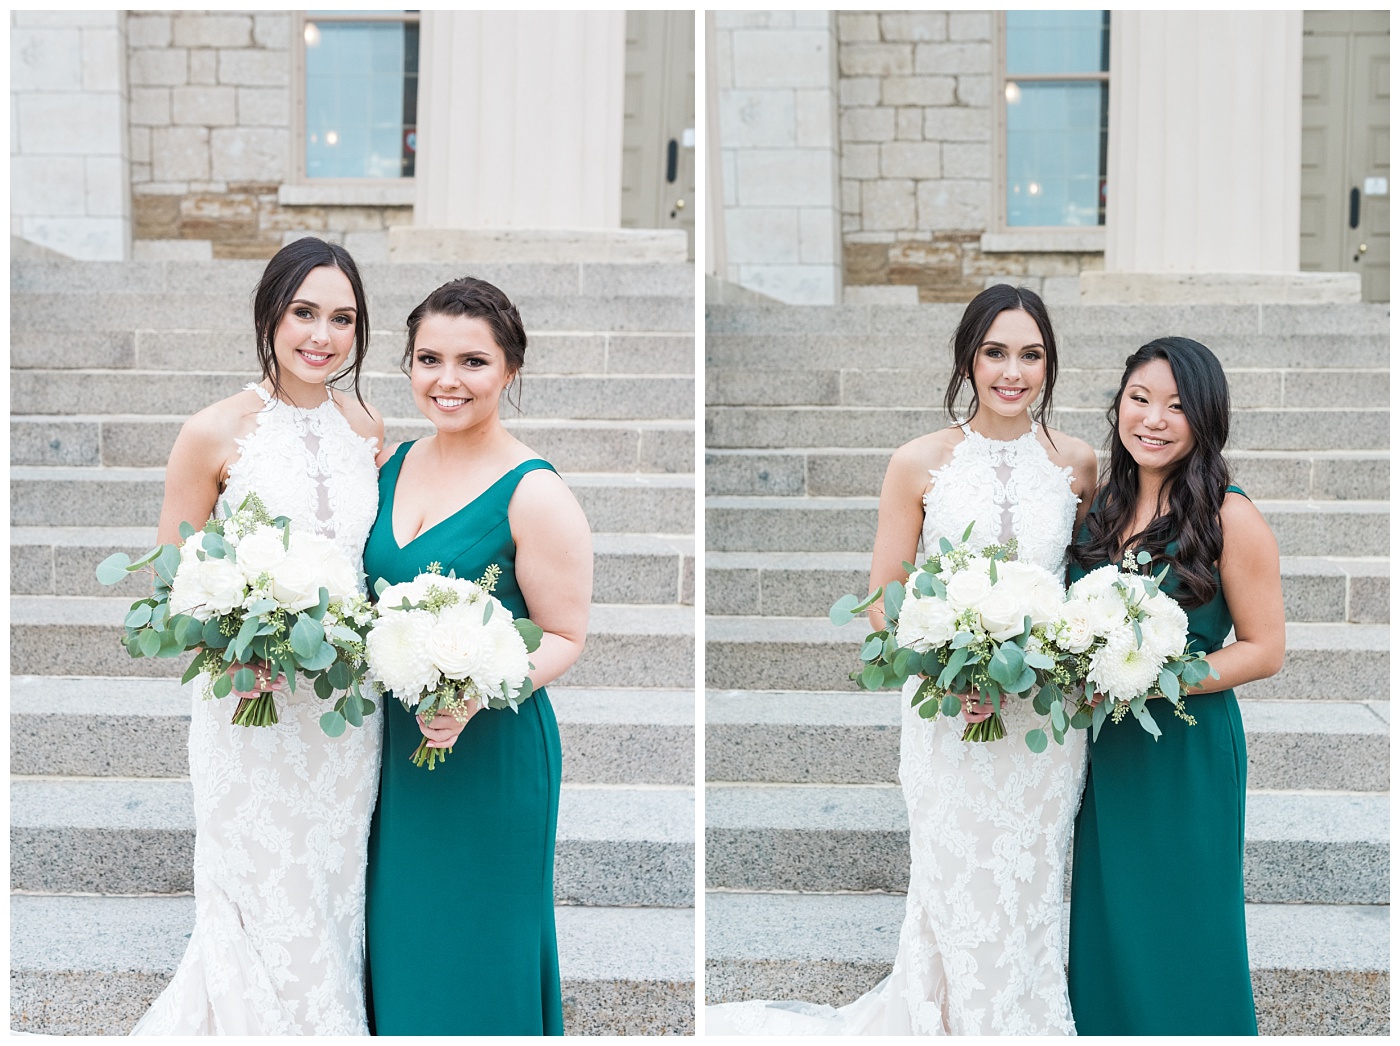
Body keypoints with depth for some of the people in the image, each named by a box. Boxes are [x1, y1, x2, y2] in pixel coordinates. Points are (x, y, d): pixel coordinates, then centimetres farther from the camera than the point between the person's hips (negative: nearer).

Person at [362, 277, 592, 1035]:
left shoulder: (535, 494, -15)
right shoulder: (394, 465, 4)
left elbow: (564, 636, -13)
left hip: (490, 750, -6)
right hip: (395, 742, 6)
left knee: (476, 952, 8)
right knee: (401, 939, 19)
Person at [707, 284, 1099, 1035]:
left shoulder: (1077, 463, 2)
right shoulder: (920, 464, -6)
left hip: (1046, 714, 2)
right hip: (949, 717, -2)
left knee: (1031, 895, 13)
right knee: (961, 896, 6)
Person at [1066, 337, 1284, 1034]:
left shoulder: (1230, 518, -14)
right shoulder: (1104, 502, 3)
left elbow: (1263, 649, -11)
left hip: (1187, 749, -5)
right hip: (1105, 747, 5)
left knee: (1180, 936, 9)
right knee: (1109, 919, 17)